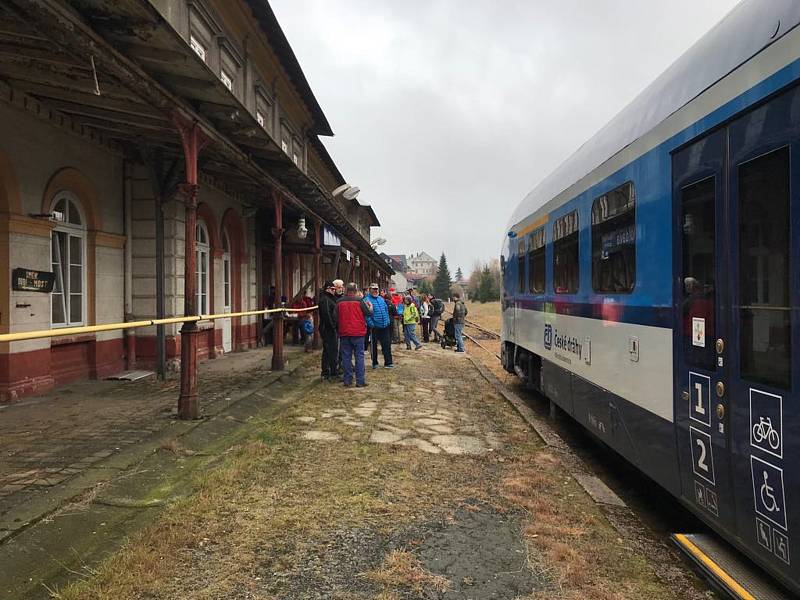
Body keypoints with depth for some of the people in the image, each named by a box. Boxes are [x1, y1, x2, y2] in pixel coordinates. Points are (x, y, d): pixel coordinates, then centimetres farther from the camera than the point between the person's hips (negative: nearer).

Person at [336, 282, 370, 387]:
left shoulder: (339, 302, 0)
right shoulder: (359, 300, -8)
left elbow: (336, 317, 4)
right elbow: (367, 313, -3)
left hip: (344, 332, 3)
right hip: (358, 332, -2)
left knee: (346, 357, 8)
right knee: (359, 356, 3)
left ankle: (347, 380, 11)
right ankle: (360, 381, 1)